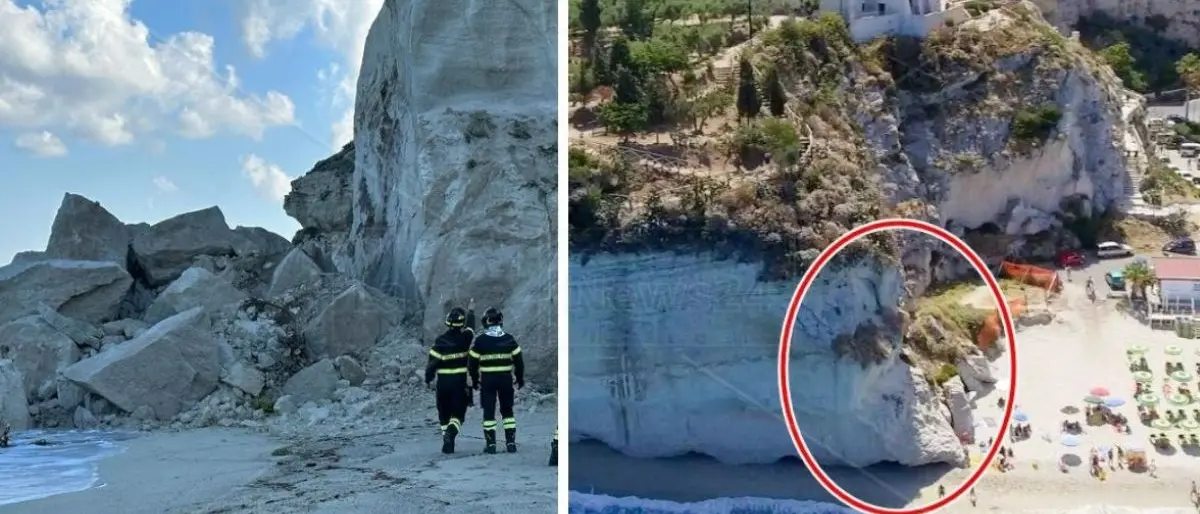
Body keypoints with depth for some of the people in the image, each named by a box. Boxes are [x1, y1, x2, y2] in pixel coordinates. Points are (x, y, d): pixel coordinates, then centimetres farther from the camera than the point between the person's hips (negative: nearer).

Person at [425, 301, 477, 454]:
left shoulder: (440, 341, -10)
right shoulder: (465, 338, -7)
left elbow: (433, 361, -8)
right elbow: (470, 327, 15)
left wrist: (428, 379, 5)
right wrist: (471, 311, 32)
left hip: (443, 382, 1)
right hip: (461, 382, -1)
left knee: (444, 414, 15)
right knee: (458, 413, 4)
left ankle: (448, 442, 15)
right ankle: (450, 434, -22)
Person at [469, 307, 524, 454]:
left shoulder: (480, 340, -5)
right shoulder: (509, 339, -1)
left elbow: (472, 362, -2)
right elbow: (519, 360, 1)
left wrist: (474, 380, 11)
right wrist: (520, 378, 13)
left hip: (487, 379, -2)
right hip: (506, 378, 2)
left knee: (489, 411, 5)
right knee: (507, 410, 12)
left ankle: (490, 444, 3)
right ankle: (511, 443, 9)